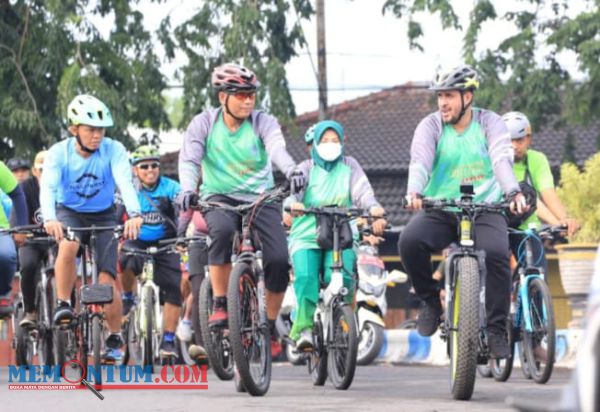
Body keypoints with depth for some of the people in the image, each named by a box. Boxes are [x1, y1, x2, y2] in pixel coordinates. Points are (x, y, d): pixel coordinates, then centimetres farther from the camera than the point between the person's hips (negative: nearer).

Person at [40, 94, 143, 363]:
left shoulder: (113, 150, -19)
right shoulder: (59, 152, -18)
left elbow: (125, 182, -33)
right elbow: (48, 187, -32)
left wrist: (134, 215, -52)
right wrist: (49, 219, -52)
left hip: (103, 217, 0)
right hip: (69, 213, 0)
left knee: (106, 280, -12)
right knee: (68, 246, -35)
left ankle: (115, 338, 7)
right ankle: (63, 305, -18)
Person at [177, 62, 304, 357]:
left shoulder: (263, 122, -4)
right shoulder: (204, 123, -2)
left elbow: (277, 148, -23)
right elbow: (189, 159, -13)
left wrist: (290, 170, -46)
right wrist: (188, 189, -35)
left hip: (260, 197, 1)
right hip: (219, 197, -1)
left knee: (279, 260, -19)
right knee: (222, 230, -37)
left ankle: (270, 327, 3)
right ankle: (220, 305, -23)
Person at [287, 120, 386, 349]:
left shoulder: (349, 167, 14)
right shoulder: (306, 168, 12)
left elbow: (362, 191, -2)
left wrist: (374, 209, -26)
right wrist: (294, 203, -34)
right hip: (307, 235, 0)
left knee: (341, 276, -26)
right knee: (306, 276, -26)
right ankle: (305, 328, -22)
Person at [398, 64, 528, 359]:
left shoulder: (489, 123, 0)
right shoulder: (431, 125, 0)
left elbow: (502, 159, -17)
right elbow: (420, 161, -18)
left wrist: (514, 193, -37)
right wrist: (414, 191, -40)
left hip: (484, 210, -1)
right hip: (440, 211, 1)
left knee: (496, 253, -30)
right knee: (409, 241, -28)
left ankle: (496, 330, -17)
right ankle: (430, 299, -3)